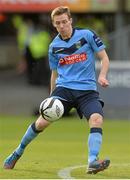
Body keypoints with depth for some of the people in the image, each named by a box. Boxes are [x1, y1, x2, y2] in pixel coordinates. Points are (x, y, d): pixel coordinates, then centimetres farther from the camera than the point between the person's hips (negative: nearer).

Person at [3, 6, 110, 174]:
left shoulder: (86, 35, -1)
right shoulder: (54, 46, 9)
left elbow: (104, 58, 2)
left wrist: (102, 76, -16)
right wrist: (51, 99, 21)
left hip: (87, 90, -2)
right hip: (64, 88, 2)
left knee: (96, 119, -28)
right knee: (42, 121, -11)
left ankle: (92, 162, -32)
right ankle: (18, 152, 10)